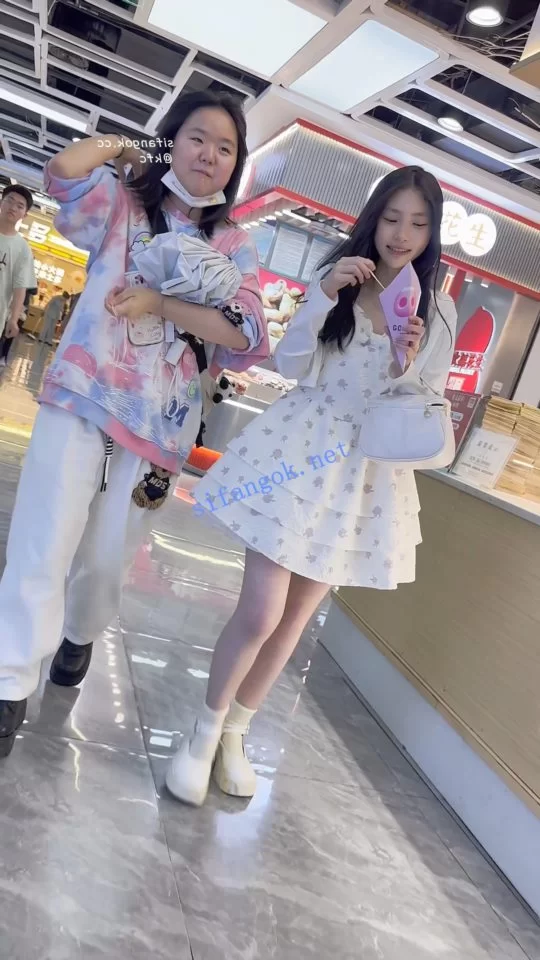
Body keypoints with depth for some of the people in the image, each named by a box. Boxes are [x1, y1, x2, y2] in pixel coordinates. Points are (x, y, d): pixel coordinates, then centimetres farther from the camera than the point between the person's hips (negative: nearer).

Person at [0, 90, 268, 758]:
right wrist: (125, 147, 5)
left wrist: (160, 302, -17)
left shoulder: (235, 247, 9)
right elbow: (63, 169, -14)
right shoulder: (123, 206, 7)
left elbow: (247, 336, -6)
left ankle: (80, 635, 42)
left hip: (158, 422, 2)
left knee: (106, 558, 12)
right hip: (82, 399, -1)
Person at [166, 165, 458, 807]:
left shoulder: (439, 311, 5)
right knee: (259, 614, -6)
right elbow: (289, 365, -4)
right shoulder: (339, 277, 3)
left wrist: (408, 365, -17)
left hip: (366, 474, 2)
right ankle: (204, 733, 21)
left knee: (292, 620, 11)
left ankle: (233, 734, 33)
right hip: (297, 451, -2)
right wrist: (323, 295, -17)